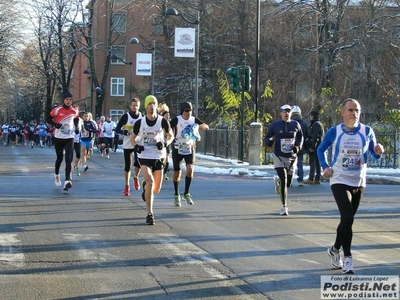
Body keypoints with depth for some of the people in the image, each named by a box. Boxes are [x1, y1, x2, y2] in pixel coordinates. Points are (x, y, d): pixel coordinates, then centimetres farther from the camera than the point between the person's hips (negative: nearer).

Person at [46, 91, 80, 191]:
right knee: (59, 158, 13)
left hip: (69, 138, 1)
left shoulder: (75, 111, 0)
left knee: (68, 159, -14)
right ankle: (56, 174, 42)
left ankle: (67, 181, -20)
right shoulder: (57, 109, -10)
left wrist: (76, 127, 3)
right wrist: (55, 124, -20)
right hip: (58, 137, -1)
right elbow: (48, 119, -2)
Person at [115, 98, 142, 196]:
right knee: (128, 166, 5)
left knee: (138, 163, -18)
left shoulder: (142, 116, 4)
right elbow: (117, 129, -3)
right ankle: (127, 186, 19)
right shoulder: (126, 116, -4)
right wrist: (123, 132, -23)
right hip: (127, 145, -1)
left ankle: (136, 177, 12)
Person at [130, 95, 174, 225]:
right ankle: (150, 214, -17)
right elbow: (133, 138, 10)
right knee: (150, 181, -24)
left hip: (158, 157, 2)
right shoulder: (140, 123, -3)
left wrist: (165, 143, -11)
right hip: (144, 157, -2)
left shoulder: (163, 121, -5)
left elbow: (171, 136, 10)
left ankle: (146, 187, 48)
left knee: (156, 189, 8)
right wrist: (136, 146, -12)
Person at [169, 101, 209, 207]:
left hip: (190, 147, 1)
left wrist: (197, 127, -28)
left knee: (190, 169, -17)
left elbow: (206, 126, -10)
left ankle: (186, 193, -1)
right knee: (177, 173, 4)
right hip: (177, 148, -1)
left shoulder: (194, 120, -2)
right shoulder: (177, 119, -10)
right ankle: (177, 196, 20)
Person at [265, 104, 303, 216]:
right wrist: (269, 142, -17)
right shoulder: (275, 125, -3)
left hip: (292, 157, 3)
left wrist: (298, 146, -2)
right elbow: (267, 137, 6)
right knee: (284, 180, -14)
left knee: (288, 183, 9)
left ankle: (278, 181, 46)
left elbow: (300, 137, 17)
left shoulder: (296, 125, 3)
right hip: (279, 156, -3)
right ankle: (284, 206, -4)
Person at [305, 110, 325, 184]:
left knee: (312, 163, -8)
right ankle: (317, 179, 12)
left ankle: (311, 179, -8)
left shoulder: (315, 125, -13)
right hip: (319, 147, 10)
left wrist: (312, 147, -21)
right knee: (318, 164, 10)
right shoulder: (320, 124, 19)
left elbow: (315, 137, -21)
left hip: (314, 148, -10)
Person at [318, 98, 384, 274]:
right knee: (347, 218, -16)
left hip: (359, 182, 3)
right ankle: (347, 257, -10)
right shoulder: (335, 132, -4)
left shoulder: (367, 131, -1)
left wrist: (378, 152, -18)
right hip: (339, 181, -3)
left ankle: (335, 249, 35)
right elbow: (321, 149, 10)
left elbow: (374, 155, 6)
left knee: (347, 219, 13)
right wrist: (325, 167, -4)